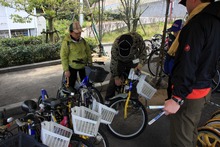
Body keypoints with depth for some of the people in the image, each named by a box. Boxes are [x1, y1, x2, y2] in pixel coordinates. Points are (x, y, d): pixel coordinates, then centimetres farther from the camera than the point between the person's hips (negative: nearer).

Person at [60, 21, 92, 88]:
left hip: (83, 66, 4)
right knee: (71, 85, 6)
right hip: (72, 67, -4)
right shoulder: (66, 42, -14)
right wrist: (66, 70, -14)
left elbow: (88, 52, 8)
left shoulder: (83, 41, 0)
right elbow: (63, 57, -13)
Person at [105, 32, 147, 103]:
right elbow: (113, 62, -27)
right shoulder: (116, 44, -37)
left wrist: (140, 64, -34)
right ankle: (108, 100, 11)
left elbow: (143, 52, -18)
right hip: (120, 61, -1)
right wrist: (116, 77, -23)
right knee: (114, 81, -4)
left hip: (133, 61, 2)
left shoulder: (138, 38, -34)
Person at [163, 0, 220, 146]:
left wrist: (177, 98, -25)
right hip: (203, 88, 10)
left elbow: (188, 64, -26)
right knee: (191, 132, 25)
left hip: (189, 92, -10)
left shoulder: (198, 23, -19)